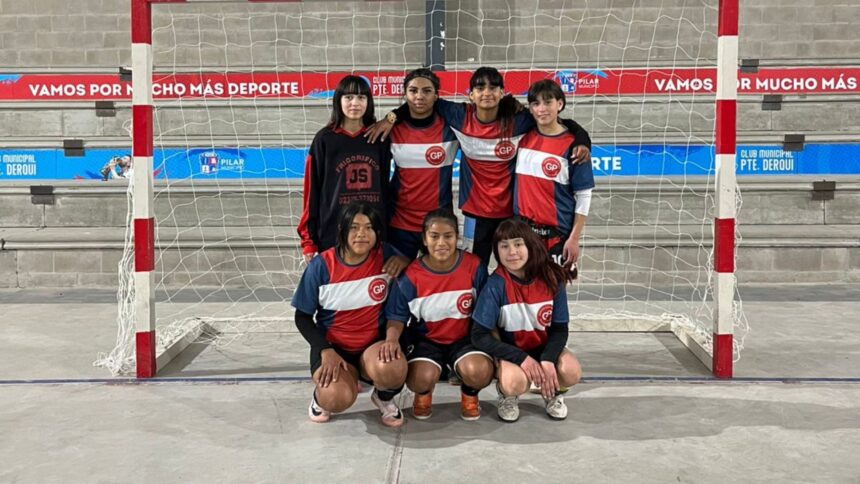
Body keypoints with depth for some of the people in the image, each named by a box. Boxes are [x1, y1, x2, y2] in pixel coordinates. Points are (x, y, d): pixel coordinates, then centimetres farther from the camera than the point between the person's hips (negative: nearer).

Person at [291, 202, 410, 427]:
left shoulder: (385, 256, -8)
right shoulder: (322, 265, -10)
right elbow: (302, 317, -2)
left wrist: (403, 260, -15)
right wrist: (325, 351, -16)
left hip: (373, 345, 1)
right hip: (333, 347, -1)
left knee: (392, 369, -35)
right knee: (337, 399, -31)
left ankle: (385, 397, 4)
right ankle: (322, 396, 9)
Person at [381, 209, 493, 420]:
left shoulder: (474, 266, -11)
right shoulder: (411, 275, -12)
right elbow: (398, 316, -3)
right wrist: (392, 339, -24)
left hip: (464, 338, 0)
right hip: (426, 339, 0)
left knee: (479, 371, -31)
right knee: (421, 378, -31)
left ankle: (469, 393, 10)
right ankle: (424, 393, 13)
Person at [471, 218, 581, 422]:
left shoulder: (552, 279, -13)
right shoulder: (495, 286, -21)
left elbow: (560, 329, -7)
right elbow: (480, 336, -20)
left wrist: (547, 360, -26)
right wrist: (522, 358, -27)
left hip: (544, 347, 3)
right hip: (510, 351, -2)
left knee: (571, 372, -28)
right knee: (515, 382, -34)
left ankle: (552, 392, 8)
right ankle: (507, 394, 4)